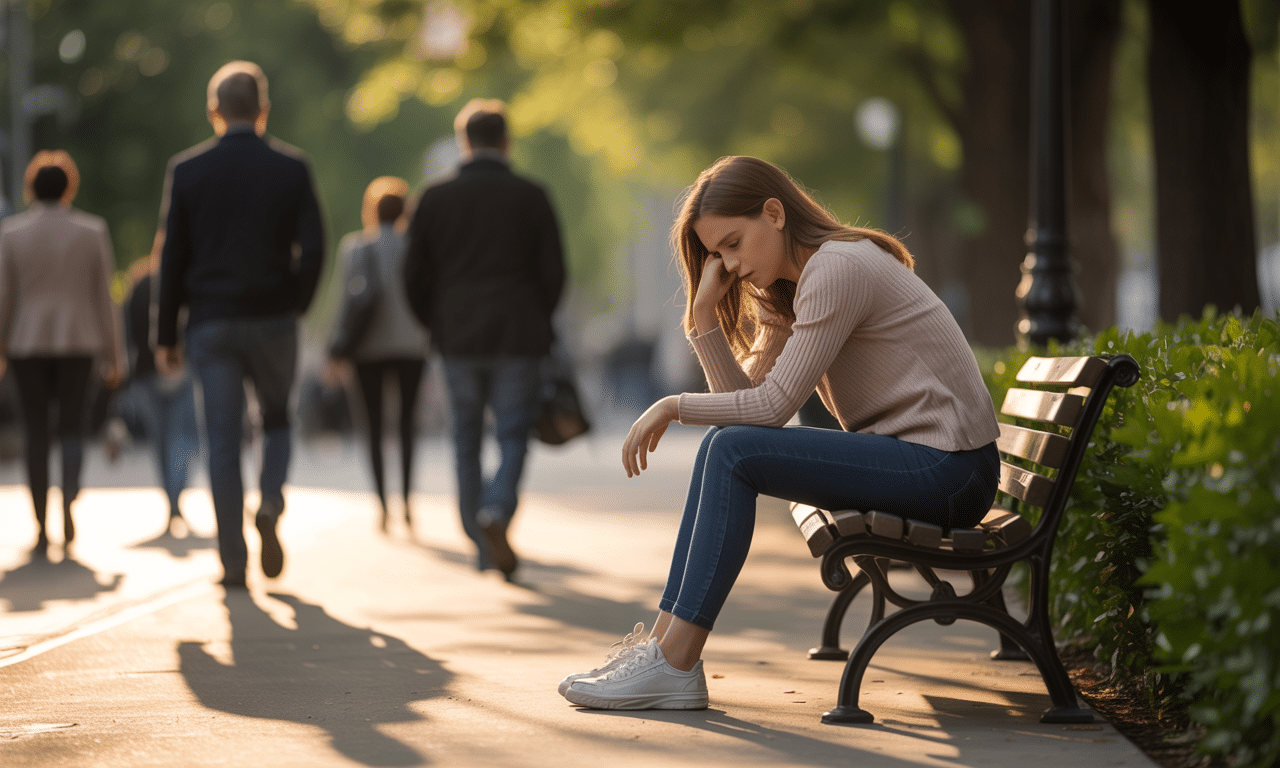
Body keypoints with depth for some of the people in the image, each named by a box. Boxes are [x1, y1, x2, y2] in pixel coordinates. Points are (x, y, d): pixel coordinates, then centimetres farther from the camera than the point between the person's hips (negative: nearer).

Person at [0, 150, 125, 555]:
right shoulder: (92, 230, -1)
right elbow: (104, 295, 0)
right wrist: (114, 355, 5)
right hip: (77, 341, 0)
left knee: (36, 433, 8)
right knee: (72, 427, 10)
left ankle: (42, 529, 6)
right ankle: (69, 499, -18)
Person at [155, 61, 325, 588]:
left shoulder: (186, 169, 0)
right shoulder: (292, 168, -1)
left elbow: (172, 257, 0)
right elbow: (312, 250, -5)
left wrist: (165, 335, 4)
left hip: (211, 323, 0)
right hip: (273, 321, 0)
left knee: (223, 443, 3)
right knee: (278, 420, 21)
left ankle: (233, 561, 0)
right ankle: (270, 505, -5)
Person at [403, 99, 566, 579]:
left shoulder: (435, 199, 2)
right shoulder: (531, 197, -1)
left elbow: (414, 275, 2)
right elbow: (553, 273, -3)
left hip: (457, 340, 2)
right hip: (518, 340, -2)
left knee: (467, 442, 12)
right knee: (513, 438, 4)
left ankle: (483, 548, 16)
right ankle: (496, 513, -24)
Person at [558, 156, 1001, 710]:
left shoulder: (837, 269, -15)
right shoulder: (787, 294, 16)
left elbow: (773, 405, -17)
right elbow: (745, 397, 6)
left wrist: (673, 406, -7)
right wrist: (704, 310, -3)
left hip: (947, 469, -10)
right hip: (907, 454, 10)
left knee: (734, 452, -19)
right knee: (722, 450, 2)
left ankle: (675, 665, -18)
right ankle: (665, 640, -3)